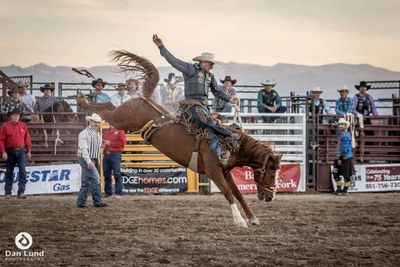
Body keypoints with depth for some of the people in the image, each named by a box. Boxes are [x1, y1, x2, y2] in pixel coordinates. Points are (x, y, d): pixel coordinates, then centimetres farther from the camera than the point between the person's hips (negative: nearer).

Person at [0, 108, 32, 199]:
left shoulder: (23, 126, 6)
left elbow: (27, 139, 11)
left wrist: (28, 151, 9)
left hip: (21, 151, 2)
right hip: (10, 152, -2)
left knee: (22, 171, -10)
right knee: (9, 172, 8)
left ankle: (21, 192, -11)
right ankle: (8, 192, 17)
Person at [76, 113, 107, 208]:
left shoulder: (98, 134, 15)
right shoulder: (84, 134, -11)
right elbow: (83, 148, -18)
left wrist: (97, 161, 16)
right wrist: (89, 161, -25)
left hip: (94, 160, 8)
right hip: (85, 159, -8)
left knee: (86, 182, 10)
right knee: (95, 179, -14)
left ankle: (81, 202, 14)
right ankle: (97, 201, -11)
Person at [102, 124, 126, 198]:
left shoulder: (120, 131, -2)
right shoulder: (106, 131, 18)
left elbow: (122, 143, -11)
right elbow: (103, 140, 24)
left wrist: (110, 143, -14)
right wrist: (103, 142, -1)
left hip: (115, 154, -6)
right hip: (106, 154, 6)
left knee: (117, 174, -7)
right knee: (106, 174, 7)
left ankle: (118, 193, -4)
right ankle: (108, 192, 14)